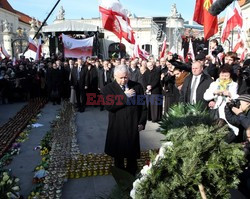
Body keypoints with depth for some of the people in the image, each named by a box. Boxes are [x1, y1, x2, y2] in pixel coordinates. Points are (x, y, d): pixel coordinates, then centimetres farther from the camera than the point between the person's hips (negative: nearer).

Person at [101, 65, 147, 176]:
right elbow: (108, 106, -20)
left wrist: (142, 122, -1)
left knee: (132, 155, 13)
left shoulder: (137, 87, 1)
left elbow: (143, 106, 5)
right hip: (117, 128, -1)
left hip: (133, 127, 1)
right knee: (118, 155, 15)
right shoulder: (108, 89, -5)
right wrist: (125, 96, -19)